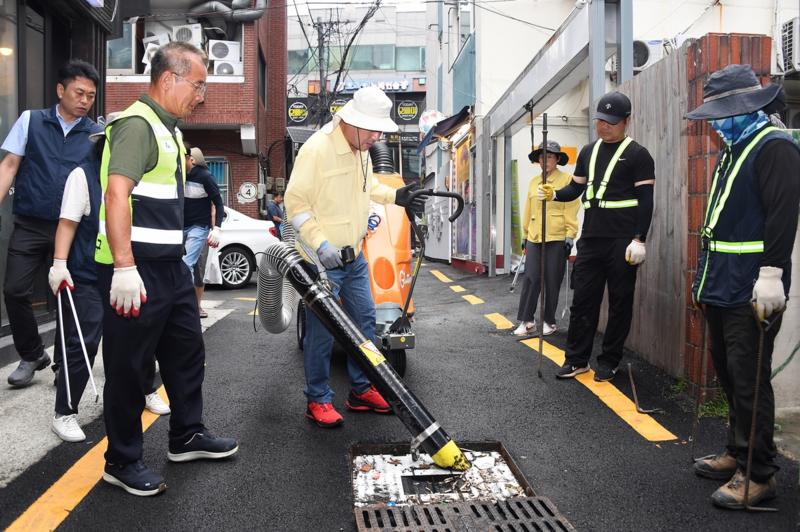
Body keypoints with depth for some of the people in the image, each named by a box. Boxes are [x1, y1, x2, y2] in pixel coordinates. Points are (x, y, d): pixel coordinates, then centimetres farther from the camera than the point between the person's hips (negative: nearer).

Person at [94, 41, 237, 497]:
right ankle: (123, 461, 16)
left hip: (170, 265, 10)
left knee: (187, 352, 18)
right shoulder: (137, 125, -15)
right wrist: (124, 268, -31)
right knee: (129, 366, 2)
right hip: (135, 271, -10)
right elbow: (116, 194, -26)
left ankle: (187, 437, 33)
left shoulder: (168, 129, 16)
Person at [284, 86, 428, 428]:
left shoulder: (361, 149, 7)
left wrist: (394, 196, 10)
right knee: (322, 331, 0)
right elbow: (296, 203, -20)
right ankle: (318, 401, 15)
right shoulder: (317, 149, -20)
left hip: (354, 256, 9)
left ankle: (362, 390, 27)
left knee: (364, 319, 13)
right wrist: (322, 246, -26)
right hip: (322, 261, -9)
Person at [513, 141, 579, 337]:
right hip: (534, 239, 4)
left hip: (556, 239, -4)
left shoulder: (566, 180, -2)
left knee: (552, 282, 4)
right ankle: (526, 321, 5)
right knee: (530, 279, -2)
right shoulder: (533, 182, 12)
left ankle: (549, 322, 16)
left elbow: (571, 211, -5)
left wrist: (570, 237, -10)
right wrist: (525, 237, 16)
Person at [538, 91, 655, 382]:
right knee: (583, 300, 6)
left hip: (621, 242, -5)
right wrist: (554, 193, -3)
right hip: (590, 239, 5)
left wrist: (639, 240, -14)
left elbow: (646, 200, -7)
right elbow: (575, 189, 19)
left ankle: (608, 362, 13)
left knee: (619, 303, 3)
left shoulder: (637, 154, -3)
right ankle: (576, 359, 14)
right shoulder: (588, 152, 15)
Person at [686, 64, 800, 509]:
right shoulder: (732, 151, 18)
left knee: (748, 380, -5)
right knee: (729, 374, 16)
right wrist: (705, 278, 23)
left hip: (751, 291, -10)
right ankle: (738, 453, 29)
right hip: (723, 286, 10)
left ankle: (759, 474, 6)